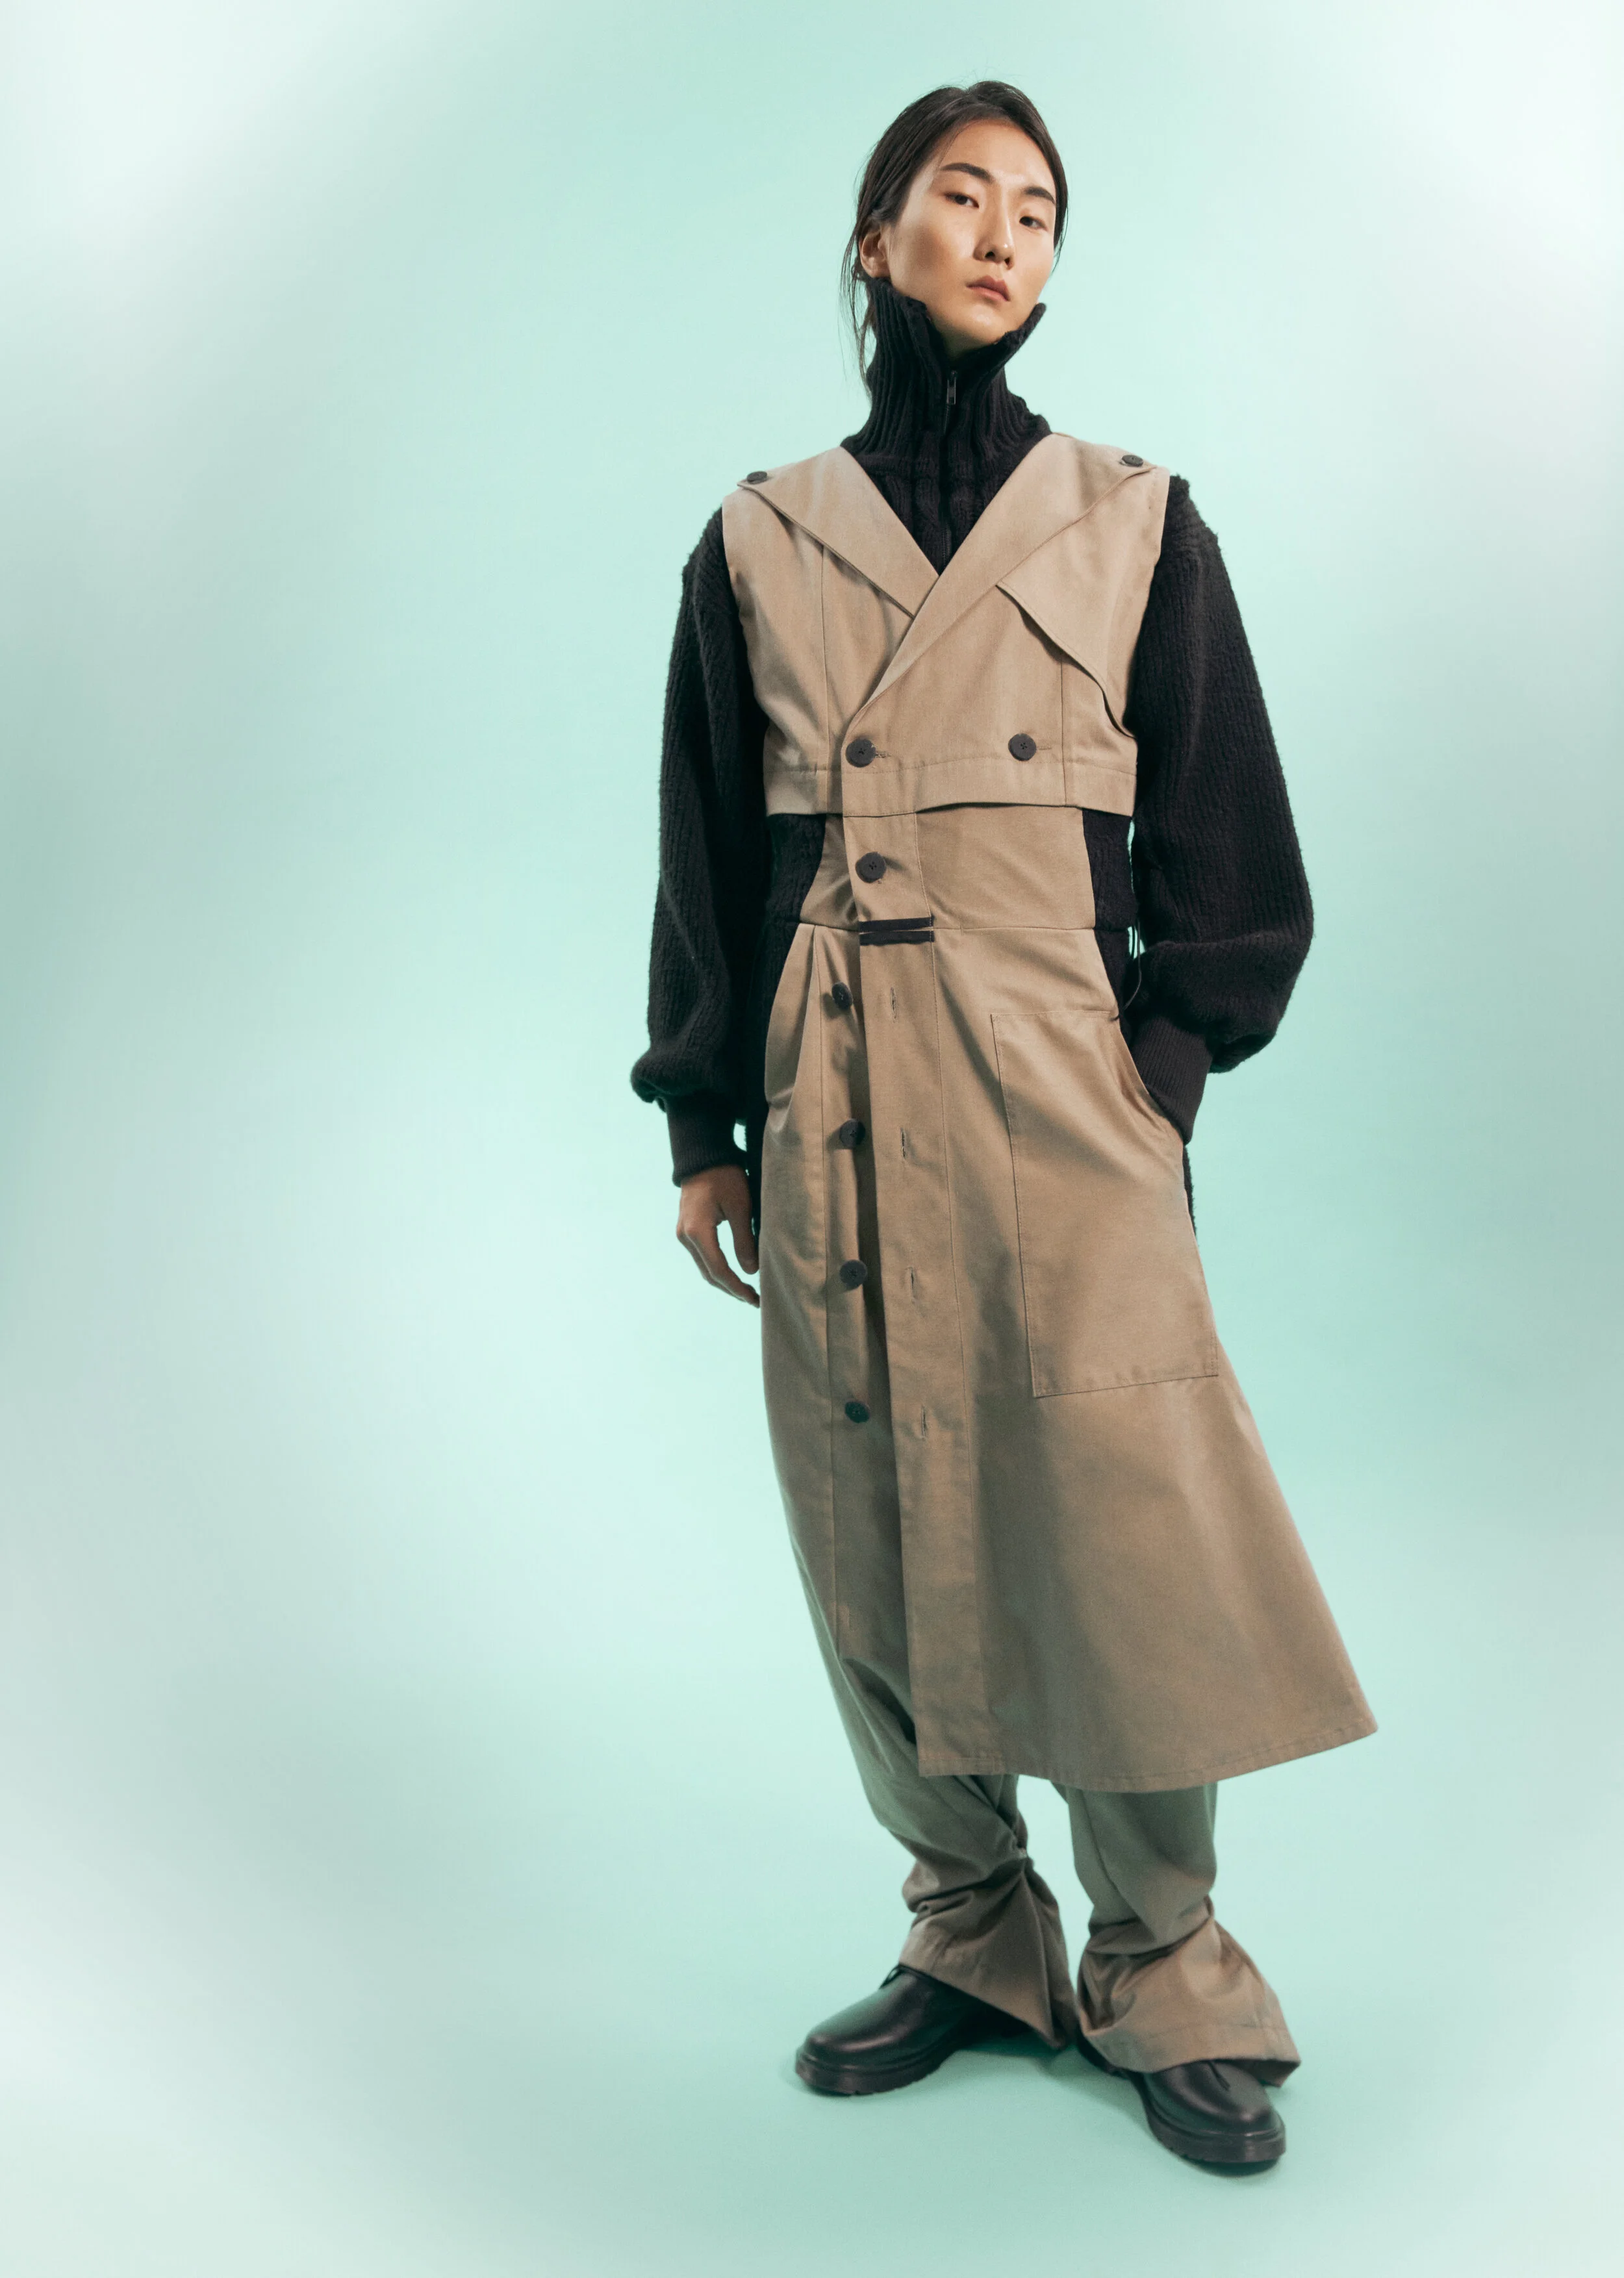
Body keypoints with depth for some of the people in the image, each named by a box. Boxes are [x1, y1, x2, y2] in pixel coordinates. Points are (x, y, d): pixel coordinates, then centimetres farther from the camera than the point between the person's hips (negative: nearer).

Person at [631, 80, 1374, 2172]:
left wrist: (1164, 1057, -2)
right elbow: (711, 852, 11)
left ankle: (1161, 1976, 16)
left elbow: (1224, 852, 9)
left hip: (1062, 1094, -1)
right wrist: (704, 1128, 8)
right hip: (834, 1111, 2)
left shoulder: (1134, 525, 8)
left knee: (1115, 1530, -5)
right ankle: (973, 1945, 25)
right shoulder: (761, 541, 10)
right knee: (880, 1544, 6)